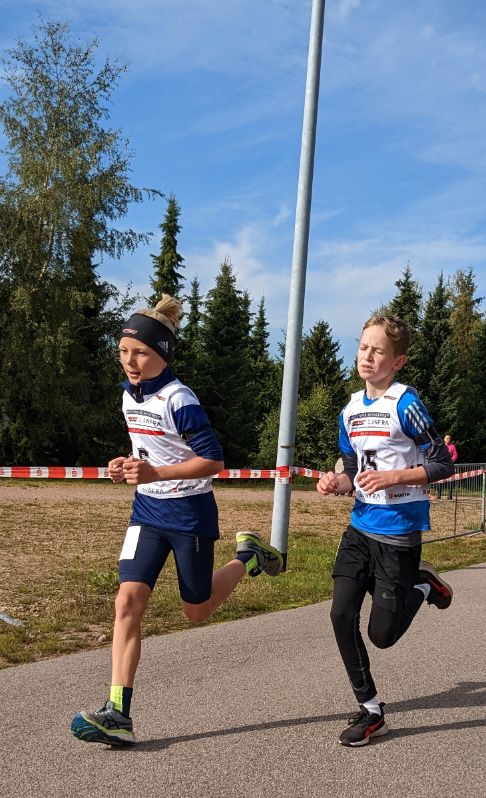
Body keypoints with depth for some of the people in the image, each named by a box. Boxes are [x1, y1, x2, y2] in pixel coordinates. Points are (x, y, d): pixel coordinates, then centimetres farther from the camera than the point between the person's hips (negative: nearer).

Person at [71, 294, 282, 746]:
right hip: (147, 511, 6)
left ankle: (247, 557, 35)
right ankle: (117, 714, -9)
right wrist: (130, 465, 1)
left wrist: (155, 473, -28)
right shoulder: (129, 395, 4)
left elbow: (213, 461, -20)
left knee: (197, 611, 9)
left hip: (189, 513, -6)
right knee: (128, 600, -10)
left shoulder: (178, 401, -19)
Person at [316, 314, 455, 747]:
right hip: (360, 527, 6)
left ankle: (422, 584, 27)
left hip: (399, 532, -6)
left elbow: (443, 464, -12)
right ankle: (370, 711, 14)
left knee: (382, 634, -2)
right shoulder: (351, 410, 7)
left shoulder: (405, 404, -14)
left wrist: (394, 477, -21)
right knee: (342, 615, -2)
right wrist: (339, 482, -4)